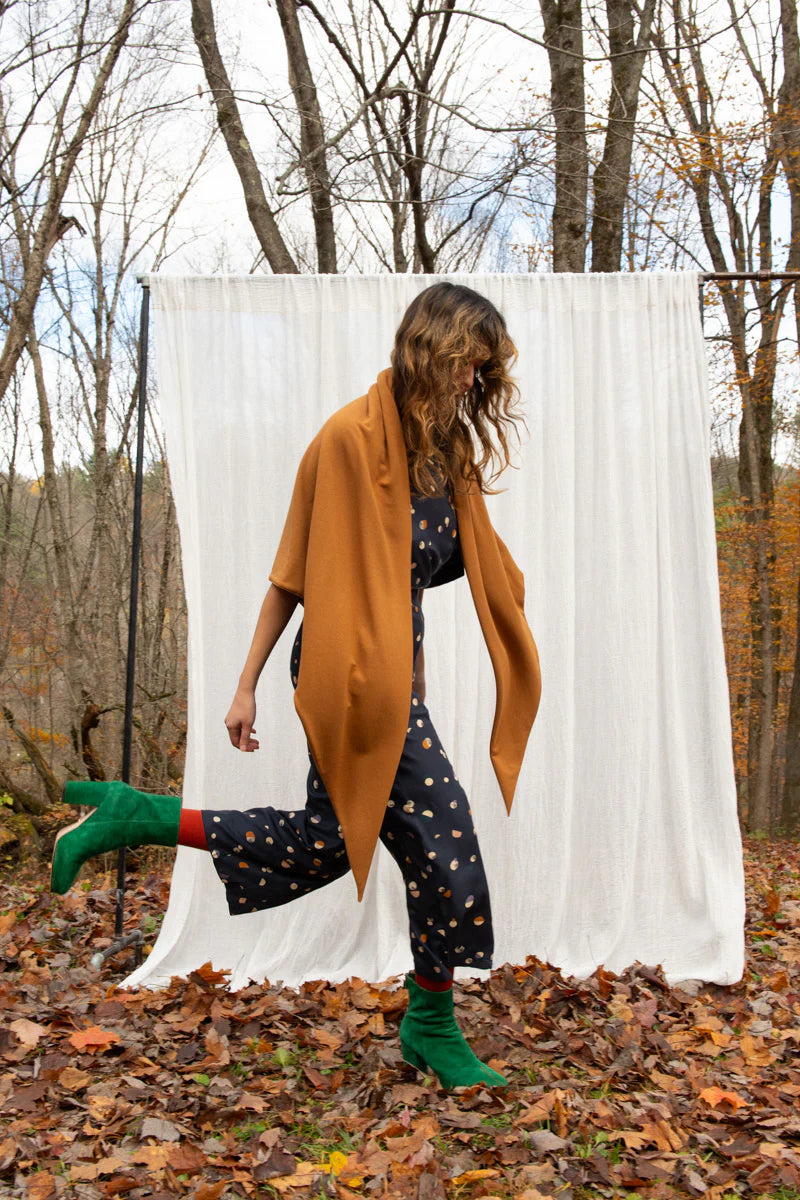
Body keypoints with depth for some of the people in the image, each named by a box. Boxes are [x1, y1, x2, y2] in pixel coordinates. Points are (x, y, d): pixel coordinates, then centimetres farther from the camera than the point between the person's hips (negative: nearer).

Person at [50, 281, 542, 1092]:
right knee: (442, 842, -2)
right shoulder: (352, 435, -15)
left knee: (325, 844, 15)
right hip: (354, 669, -10)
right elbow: (295, 572, -12)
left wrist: (495, 567, -3)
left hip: (397, 667, 10)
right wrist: (247, 683, -9)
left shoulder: (447, 445, 9)